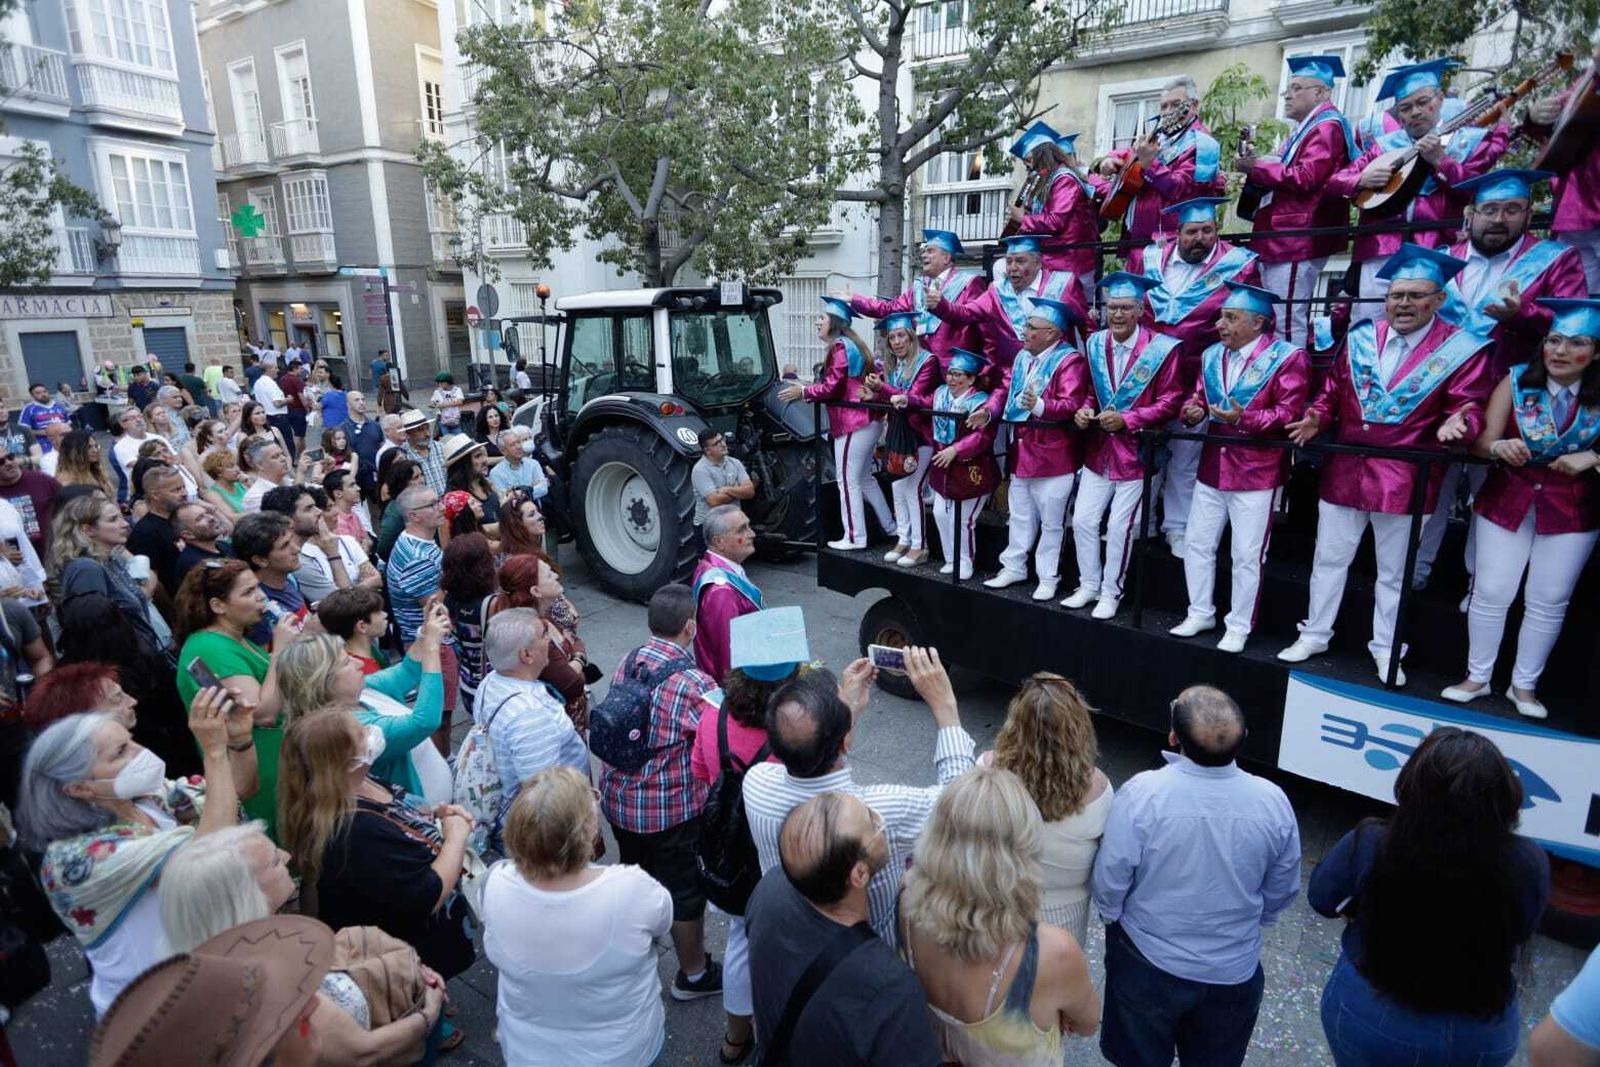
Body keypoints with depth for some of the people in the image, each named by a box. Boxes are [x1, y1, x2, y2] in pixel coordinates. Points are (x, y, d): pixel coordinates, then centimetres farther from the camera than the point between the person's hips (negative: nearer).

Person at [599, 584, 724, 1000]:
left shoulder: (627, 663, -4)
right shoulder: (694, 683, -26)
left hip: (618, 798, 7)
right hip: (672, 809, -6)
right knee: (684, 891, 15)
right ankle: (694, 974, 33)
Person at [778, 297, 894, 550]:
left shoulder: (839, 347, -13)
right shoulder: (852, 344, 18)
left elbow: (832, 387, -17)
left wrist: (802, 392, -5)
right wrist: (808, 390, 16)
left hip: (853, 424, -10)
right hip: (868, 421, 10)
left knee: (848, 482, -4)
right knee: (864, 478, 20)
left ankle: (855, 538, 2)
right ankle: (890, 525, 28)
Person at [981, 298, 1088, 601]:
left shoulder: (1070, 361, -14)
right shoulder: (1022, 357, 11)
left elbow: (1071, 404, -24)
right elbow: (1006, 388, 16)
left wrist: (1040, 406, -41)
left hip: (1052, 455, -8)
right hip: (1021, 450, 8)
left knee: (1051, 521, 4)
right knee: (1020, 516, 17)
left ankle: (1048, 578, 14)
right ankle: (1013, 567, 29)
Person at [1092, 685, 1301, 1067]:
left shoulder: (1141, 794, -30)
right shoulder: (1273, 802, -19)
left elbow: (1110, 881, -18)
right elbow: (1281, 892, -3)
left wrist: (1112, 917, 4)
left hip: (1149, 964, -3)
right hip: (1235, 971, 3)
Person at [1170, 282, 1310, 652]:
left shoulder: (1288, 357, -10)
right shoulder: (1212, 354, 9)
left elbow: (1290, 413, -14)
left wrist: (1243, 419, -29)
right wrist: (1194, 411, -9)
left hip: (1257, 473, -6)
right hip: (1212, 466, 6)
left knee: (1246, 556, 2)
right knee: (1197, 544, 11)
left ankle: (1239, 627, 16)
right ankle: (1200, 613, 27)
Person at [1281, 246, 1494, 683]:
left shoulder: (1463, 350, -5)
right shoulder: (1360, 338, 6)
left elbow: (1468, 407, -8)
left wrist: (1457, 423, -30)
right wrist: (1316, 418, -6)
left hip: (1405, 478, -3)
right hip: (1344, 469, 3)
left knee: (1393, 571, 11)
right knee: (1329, 559, 12)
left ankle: (1386, 650, 25)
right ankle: (1314, 635, 26)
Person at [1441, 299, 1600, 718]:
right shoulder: (1516, 381, -6)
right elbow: (1482, 441, -9)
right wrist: (1499, 448, -29)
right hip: (1506, 501, 0)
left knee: (1548, 602, 8)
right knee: (1491, 593, 3)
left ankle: (1524, 685, 22)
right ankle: (1477, 676, 17)